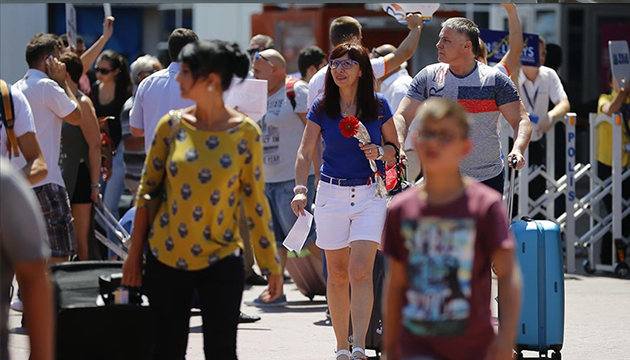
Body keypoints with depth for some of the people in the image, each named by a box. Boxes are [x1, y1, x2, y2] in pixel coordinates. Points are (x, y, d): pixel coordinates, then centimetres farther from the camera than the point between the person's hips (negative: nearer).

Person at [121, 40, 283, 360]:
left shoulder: (245, 133, -6)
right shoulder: (171, 125, -2)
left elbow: (256, 201, 0)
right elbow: (146, 190, 4)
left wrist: (271, 264, 1)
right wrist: (134, 255, 4)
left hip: (220, 260, -2)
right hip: (167, 258, 2)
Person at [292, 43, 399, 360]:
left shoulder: (379, 106, 0)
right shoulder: (321, 108, 0)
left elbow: (394, 148, 9)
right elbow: (305, 153, -3)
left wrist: (380, 152, -13)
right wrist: (300, 189, -19)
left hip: (370, 194, -1)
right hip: (332, 194, 2)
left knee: (360, 272, -14)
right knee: (338, 275, 6)